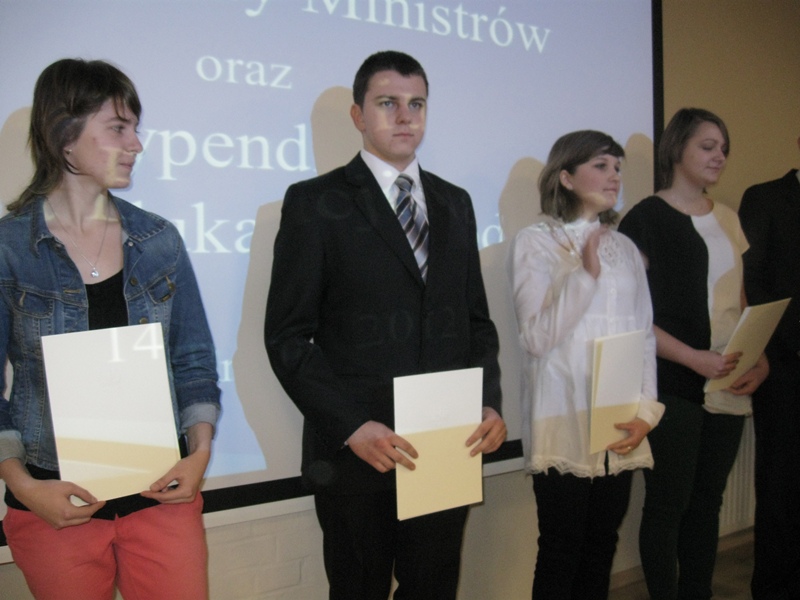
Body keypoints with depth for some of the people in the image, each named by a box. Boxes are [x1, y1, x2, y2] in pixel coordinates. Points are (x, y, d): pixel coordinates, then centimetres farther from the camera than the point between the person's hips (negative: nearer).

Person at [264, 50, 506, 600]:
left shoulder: (455, 203, 12)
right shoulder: (315, 202, -4)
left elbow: (477, 319, 13)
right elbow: (288, 336, -8)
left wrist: (491, 404, -3)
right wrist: (352, 427, -17)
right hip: (357, 451, -4)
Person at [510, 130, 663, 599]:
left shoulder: (625, 248, 12)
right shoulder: (536, 243, -3)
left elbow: (645, 336, 10)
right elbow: (537, 337, -11)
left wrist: (647, 410, -1)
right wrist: (585, 274, -19)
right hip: (566, 427, -5)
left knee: (602, 547, 13)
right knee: (562, 551, 4)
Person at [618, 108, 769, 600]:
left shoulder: (728, 220, 15)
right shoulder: (646, 219, -4)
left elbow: (743, 301, 18)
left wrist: (762, 359, 1)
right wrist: (696, 359, -16)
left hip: (729, 385, 6)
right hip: (673, 385, -6)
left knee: (708, 500, 12)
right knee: (668, 503, 1)